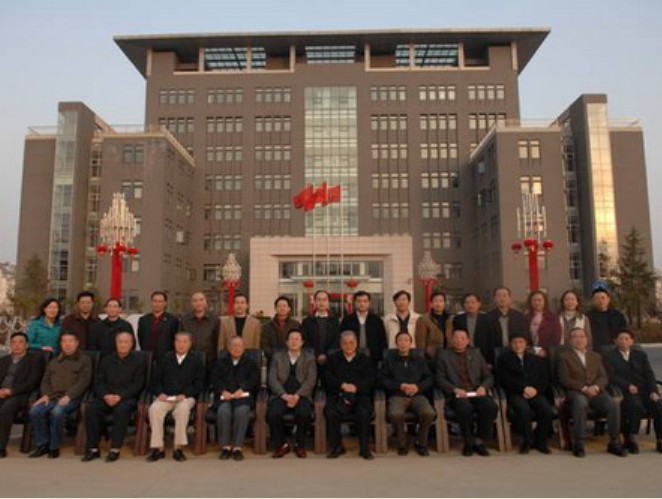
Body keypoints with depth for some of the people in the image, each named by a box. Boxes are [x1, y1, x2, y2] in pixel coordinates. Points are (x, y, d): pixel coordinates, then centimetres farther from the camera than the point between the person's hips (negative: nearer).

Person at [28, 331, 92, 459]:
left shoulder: (84, 360, 9)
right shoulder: (54, 362, 26)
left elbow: (84, 381, -3)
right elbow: (45, 381, 21)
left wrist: (68, 396, -16)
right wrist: (46, 395, -1)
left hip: (71, 399, -5)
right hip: (52, 397, 5)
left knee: (57, 412, -35)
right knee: (35, 411, -24)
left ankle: (54, 447, -16)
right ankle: (43, 444, -7)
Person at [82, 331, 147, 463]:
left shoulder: (139, 360, 5)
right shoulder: (107, 360, 18)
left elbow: (138, 385, -3)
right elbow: (98, 382, 11)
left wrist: (119, 396, -16)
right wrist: (105, 395, -10)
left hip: (127, 397, -3)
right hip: (106, 397, 4)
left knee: (122, 409, -35)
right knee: (91, 408, -26)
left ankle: (115, 449, -27)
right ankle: (93, 448, -17)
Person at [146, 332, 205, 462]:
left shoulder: (196, 360, 11)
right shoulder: (165, 358, 17)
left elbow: (199, 383, 4)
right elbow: (155, 380, 14)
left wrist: (185, 395, -12)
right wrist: (160, 393, -6)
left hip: (186, 397, -2)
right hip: (165, 396, 2)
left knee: (183, 408, -36)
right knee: (154, 409, -30)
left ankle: (178, 448, -26)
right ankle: (158, 448, -20)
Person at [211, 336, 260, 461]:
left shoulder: (250, 363, 21)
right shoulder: (220, 362, 23)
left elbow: (254, 380, 5)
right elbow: (214, 379, 7)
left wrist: (242, 389, -15)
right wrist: (223, 391, -14)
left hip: (243, 396, -1)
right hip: (224, 396, 1)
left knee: (242, 410, -34)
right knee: (223, 410, -33)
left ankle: (237, 447, -27)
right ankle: (225, 446, -23)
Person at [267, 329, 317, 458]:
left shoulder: (309, 358, 13)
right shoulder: (277, 356, 15)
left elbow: (311, 380, 0)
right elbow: (272, 379, 3)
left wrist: (297, 395, -16)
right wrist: (284, 395, -13)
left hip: (301, 395, -1)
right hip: (281, 395, 1)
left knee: (304, 413, -32)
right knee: (273, 413, -29)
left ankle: (300, 445, -5)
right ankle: (282, 444, -4)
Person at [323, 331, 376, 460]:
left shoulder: (365, 359, 18)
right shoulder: (333, 359, 19)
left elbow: (371, 379, 5)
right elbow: (327, 378, 6)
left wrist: (356, 387, -13)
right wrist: (343, 385, -11)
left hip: (360, 395, 0)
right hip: (338, 395, 1)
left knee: (364, 412, -32)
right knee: (330, 412, -30)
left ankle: (364, 448, -16)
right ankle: (336, 446, -13)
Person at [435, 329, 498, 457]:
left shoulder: (476, 353, 19)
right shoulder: (443, 355, 10)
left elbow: (488, 376, 16)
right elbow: (439, 378, 2)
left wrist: (483, 387, -6)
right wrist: (455, 389, -14)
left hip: (476, 392, 3)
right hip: (457, 394, -3)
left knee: (491, 407, -28)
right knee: (465, 408, -35)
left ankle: (479, 440, -8)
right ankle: (469, 442, -11)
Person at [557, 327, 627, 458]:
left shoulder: (596, 356, 22)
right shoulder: (564, 356, 8)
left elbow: (603, 377, 12)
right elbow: (564, 379, -3)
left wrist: (596, 387, -11)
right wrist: (584, 388, -16)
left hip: (596, 391, 4)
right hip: (576, 392, -4)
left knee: (613, 405, -26)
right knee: (581, 403, -37)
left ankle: (614, 442, -11)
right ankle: (578, 443, -28)